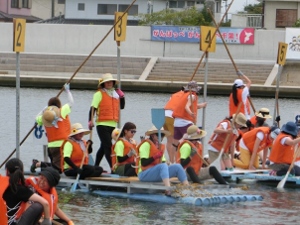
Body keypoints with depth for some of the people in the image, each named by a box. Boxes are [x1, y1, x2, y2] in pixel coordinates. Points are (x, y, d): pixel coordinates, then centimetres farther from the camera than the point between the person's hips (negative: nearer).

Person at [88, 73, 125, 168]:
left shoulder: (116, 93, 16)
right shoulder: (99, 94, -3)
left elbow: (121, 106, 22)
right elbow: (93, 108, -9)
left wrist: (122, 96, 6)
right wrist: (90, 120, -20)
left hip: (113, 125, 7)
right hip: (102, 125, -7)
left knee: (104, 147, 14)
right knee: (108, 147, -11)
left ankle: (95, 167, 23)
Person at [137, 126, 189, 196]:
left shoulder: (161, 146, 17)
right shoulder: (146, 144, -8)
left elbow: (162, 162, 14)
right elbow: (143, 163, -17)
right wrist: (155, 157, -25)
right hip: (144, 174, -8)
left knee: (177, 167, -7)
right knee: (163, 166, -34)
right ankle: (168, 190, -53)